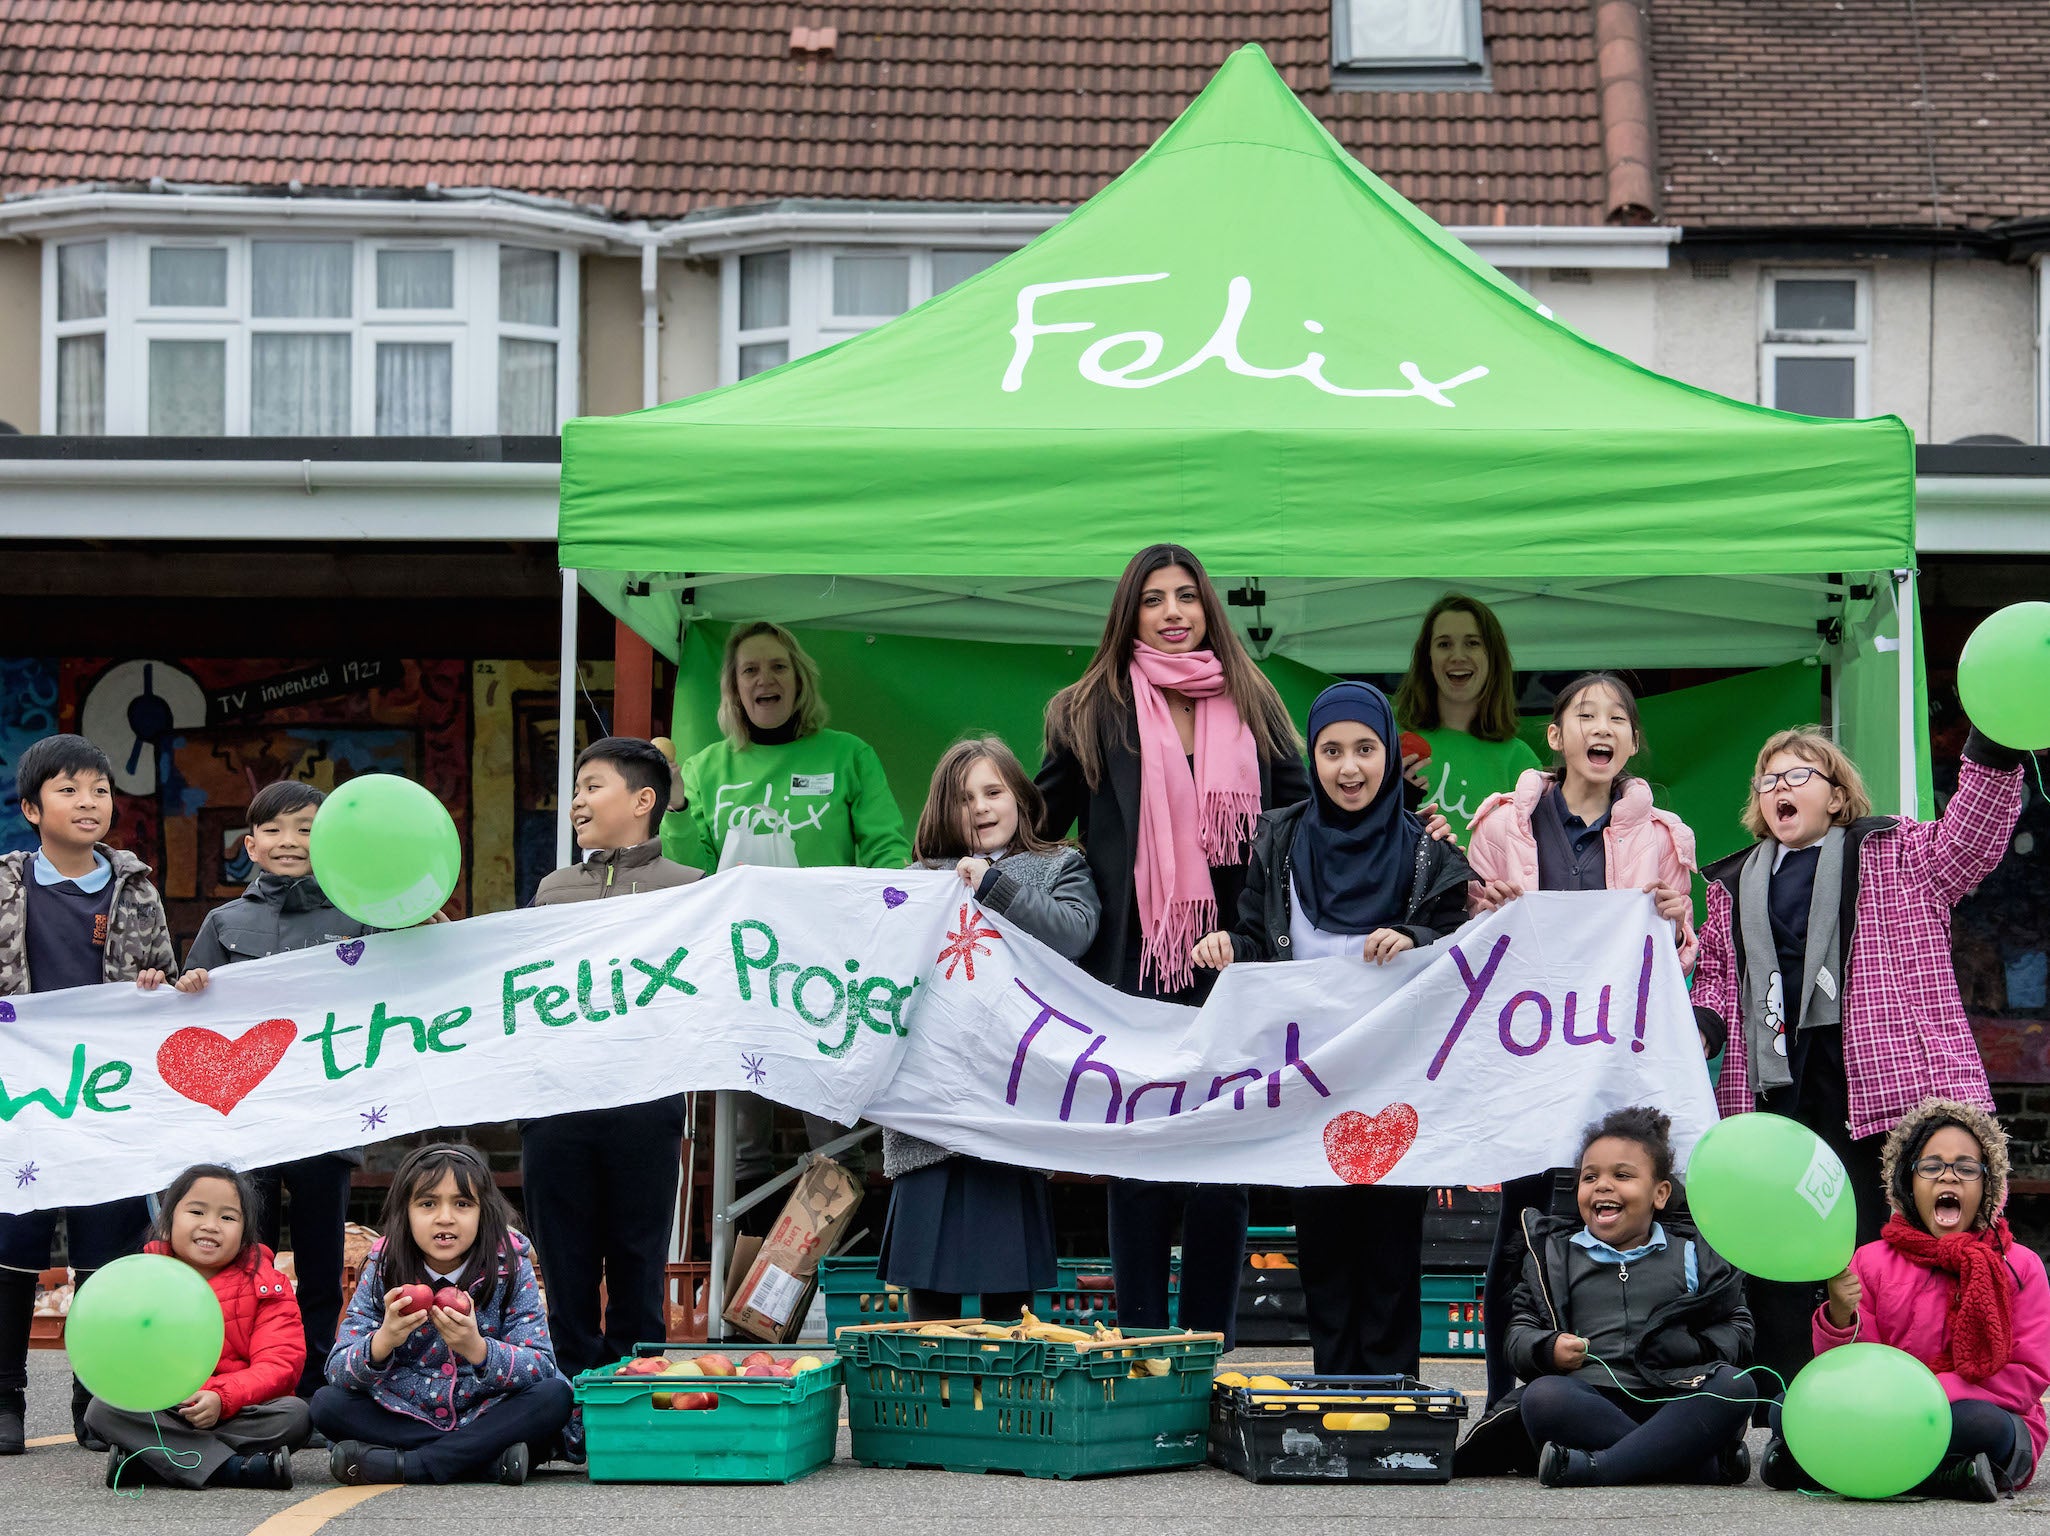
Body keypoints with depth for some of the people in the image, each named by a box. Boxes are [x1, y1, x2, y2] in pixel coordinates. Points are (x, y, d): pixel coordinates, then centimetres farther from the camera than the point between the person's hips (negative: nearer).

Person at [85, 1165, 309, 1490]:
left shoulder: (265, 1285, 3)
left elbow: (279, 1365, -9)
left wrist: (222, 1398, -25)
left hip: (236, 1413, -1)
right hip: (162, 1414, 1)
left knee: (294, 1414, -29)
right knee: (102, 1410, -26)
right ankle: (238, 1469, -36)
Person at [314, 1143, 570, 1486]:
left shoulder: (510, 1267, -6)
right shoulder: (383, 1269, -3)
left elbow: (541, 1367, -14)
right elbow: (337, 1371, -10)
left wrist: (477, 1349, -34)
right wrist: (383, 1341, -32)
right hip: (404, 1422, 1)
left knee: (555, 1395, -26)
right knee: (326, 1402, -21)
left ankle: (405, 1465, -30)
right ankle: (491, 1458, -28)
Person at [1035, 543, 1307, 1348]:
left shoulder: (1253, 707, 11)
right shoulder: (1092, 712, 6)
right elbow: (1038, 828, 10)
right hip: (1135, 974, -1)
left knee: (1224, 1177, 0)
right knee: (1141, 1174, 1)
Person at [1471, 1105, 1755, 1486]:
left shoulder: (1693, 1255, 19)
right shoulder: (1555, 1254, 21)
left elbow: (1737, 1328, 17)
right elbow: (1521, 1330, 15)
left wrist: (1694, 1349, -5)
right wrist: (1547, 1350, -9)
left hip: (1676, 1403, 0)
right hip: (1590, 1395, 0)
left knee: (1736, 1386, -31)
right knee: (1542, 1396, -34)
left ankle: (1598, 1467, -40)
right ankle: (1710, 1463, -35)